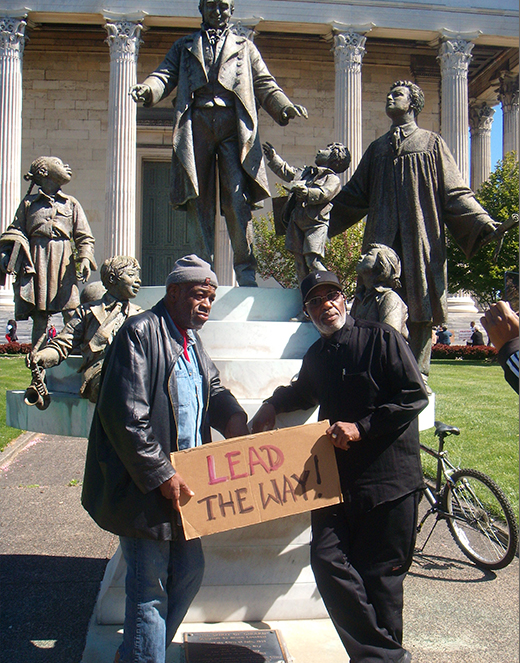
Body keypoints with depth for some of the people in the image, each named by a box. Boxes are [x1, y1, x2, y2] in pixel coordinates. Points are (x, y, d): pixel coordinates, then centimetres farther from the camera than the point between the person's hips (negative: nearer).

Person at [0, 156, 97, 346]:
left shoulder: (71, 204, 15)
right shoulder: (28, 203, 14)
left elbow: (84, 237, 11)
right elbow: (15, 232, 14)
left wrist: (85, 259, -5)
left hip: (64, 263, 0)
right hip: (36, 264, 0)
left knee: (71, 315, -8)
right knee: (39, 317, 1)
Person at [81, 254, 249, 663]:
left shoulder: (191, 340, 13)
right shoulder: (140, 333, -15)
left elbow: (213, 388, 25)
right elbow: (125, 415, -21)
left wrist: (234, 418, 3)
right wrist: (161, 475, -20)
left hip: (182, 480, 9)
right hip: (144, 487, -9)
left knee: (190, 571, 17)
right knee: (150, 587, 2)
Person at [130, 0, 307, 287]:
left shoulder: (245, 47, 26)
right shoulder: (185, 46, 26)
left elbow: (265, 84, 16)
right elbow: (166, 75, 12)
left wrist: (284, 107, -4)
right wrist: (147, 89, -11)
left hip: (233, 126, -1)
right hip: (196, 125, 1)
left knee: (237, 196, -13)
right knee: (199, 197, -2)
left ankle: (245, 269, -11)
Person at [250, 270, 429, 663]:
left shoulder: (381, 338, -4)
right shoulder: (316, 357, 14)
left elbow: (415, 397, -10)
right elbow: (304, 393, 35)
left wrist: (362, 428, -15)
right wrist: (274, 405, 16)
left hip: (389, 476, -5)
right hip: (336, 476, 5)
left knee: (380, 573, 3)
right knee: (327, 559, -6)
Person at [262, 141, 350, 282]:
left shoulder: (333, 179, 0)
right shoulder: (305, 172, 24)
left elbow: (324, 194, -18)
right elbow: (286, 172, 35)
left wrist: (307, 193, -33)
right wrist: (273, 157, 36)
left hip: (316, 224, -7)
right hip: (297, 223, 8)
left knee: (313, 261, -18)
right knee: (299, 261, 8)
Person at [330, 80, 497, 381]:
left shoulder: (432, 143, 13)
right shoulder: (377, 148, 23)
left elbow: (455, 192, 5)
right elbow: (354, 195, 24)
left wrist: (484, 223, -8)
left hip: (420, 239, -2)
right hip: (382, 240, 3)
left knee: (420, 310, -4)